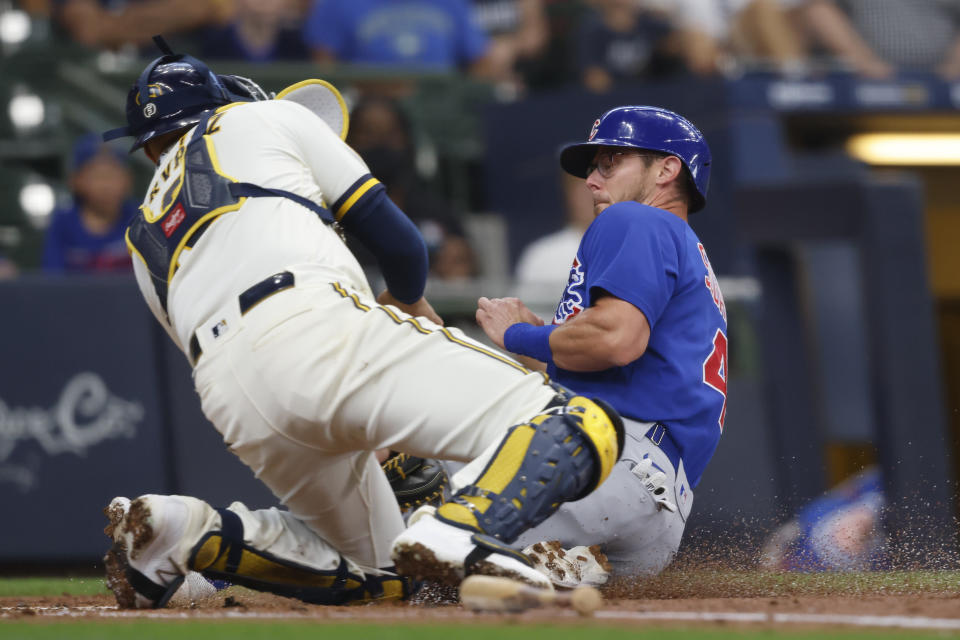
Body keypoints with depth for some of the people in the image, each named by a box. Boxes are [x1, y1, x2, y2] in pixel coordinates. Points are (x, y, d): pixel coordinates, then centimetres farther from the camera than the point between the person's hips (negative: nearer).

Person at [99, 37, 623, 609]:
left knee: (385, 577, 18)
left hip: (235, 412, 6)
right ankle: (461, 533, -39)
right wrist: (409, 299, 39)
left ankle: (192, 531, 1)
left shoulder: (144, 239, 35)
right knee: (580, 426, -10)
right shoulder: (266, 117, 24)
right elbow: (398, 241, 17)